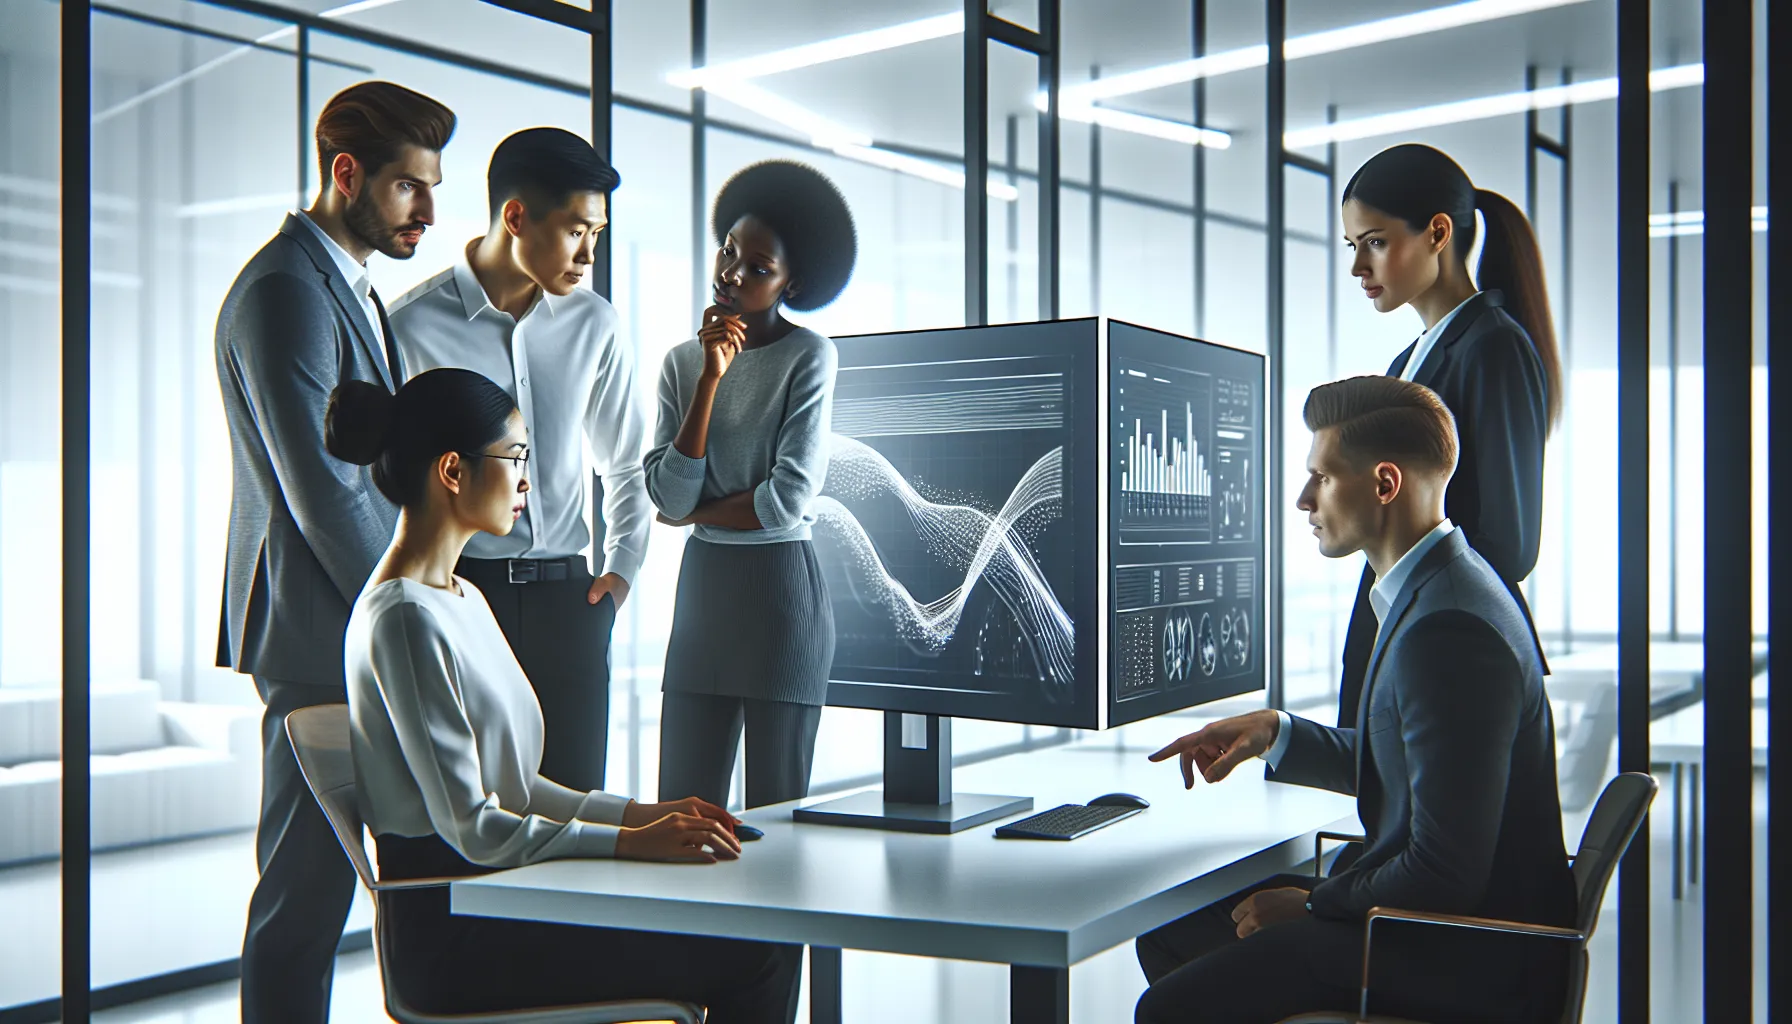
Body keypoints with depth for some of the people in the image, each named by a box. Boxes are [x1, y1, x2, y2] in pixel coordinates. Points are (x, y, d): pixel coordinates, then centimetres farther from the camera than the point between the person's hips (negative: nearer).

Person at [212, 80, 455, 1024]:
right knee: (306, 886, -2)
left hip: (368, 632, 10)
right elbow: (322, 492, -20)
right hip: (319, 637, -10)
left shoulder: (350, 289, 18)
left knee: (320, 880, 14)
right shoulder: (286, 292, -15)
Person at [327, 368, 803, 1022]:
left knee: (763, 935, -1)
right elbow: (472, 828, -19)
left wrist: (640, 813, 6)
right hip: (453, 935, -9)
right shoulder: (405, 619, -16)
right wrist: (629, 841, -17)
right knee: (751, 957, -15)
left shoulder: (463, 598, 15)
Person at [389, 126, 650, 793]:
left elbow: (626, 461, 19)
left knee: (573, 799, 4)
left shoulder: (592, 324, 7)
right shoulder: (412, 325, -6)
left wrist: (623, 566, 9)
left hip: (563, 594, 3)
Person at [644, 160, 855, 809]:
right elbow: (670, 496, -5)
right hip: (702, 585, 5)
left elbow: (790, 498, -15)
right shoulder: (683, 361, 7)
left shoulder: (809, 356, -6)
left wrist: (696, 513, 0)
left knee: (775, 808, 2)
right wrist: (711, 378, -10)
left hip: (782, 585, -5)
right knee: (684, 803, 5)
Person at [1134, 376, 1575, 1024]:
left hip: (1464, 965, -10)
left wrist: (1313, 904, -11)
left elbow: (1446, 873, -25)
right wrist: (1277, 733, 7)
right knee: (1169, 936, 13)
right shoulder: (1433, 589, 8)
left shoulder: (1449, 630, -26)